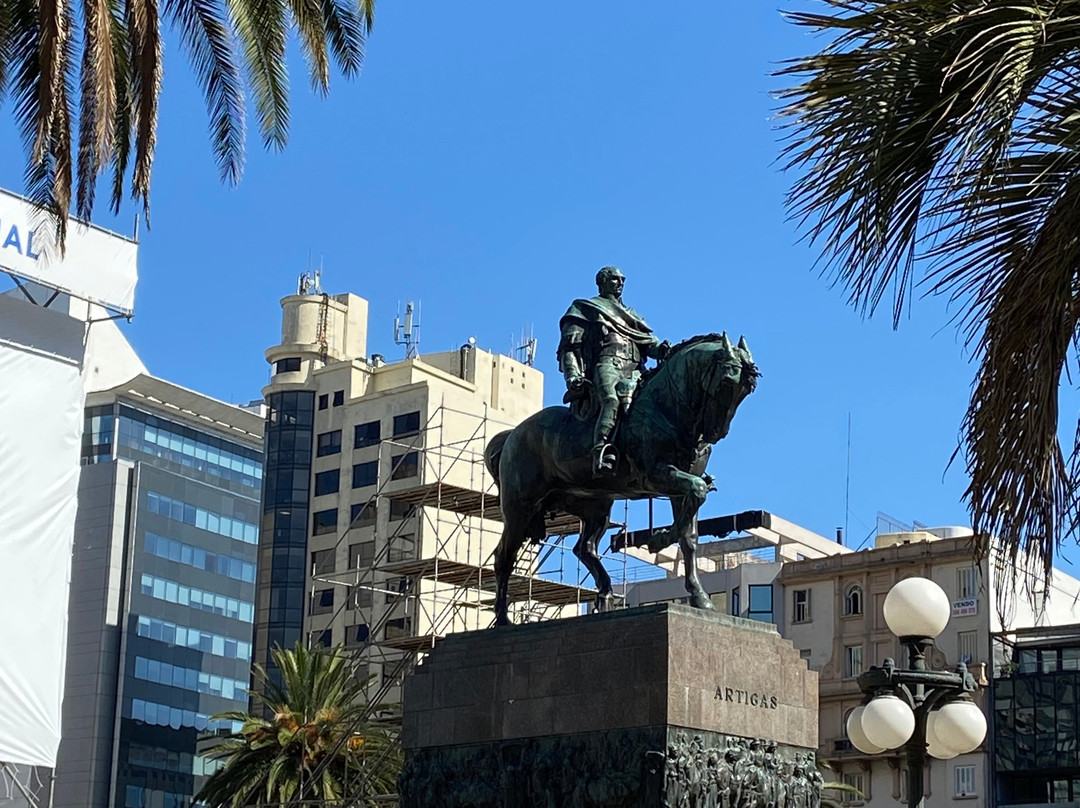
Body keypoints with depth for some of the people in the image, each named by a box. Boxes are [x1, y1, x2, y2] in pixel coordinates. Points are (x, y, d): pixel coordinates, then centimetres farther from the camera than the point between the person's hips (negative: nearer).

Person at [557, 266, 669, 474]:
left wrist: (661, 349, -1)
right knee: (611, 401, -37)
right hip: (606, 364, -6)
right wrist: (573, 376, -6)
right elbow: (569, 346, 12)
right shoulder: (585, 309, 24)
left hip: (633, 371, 6)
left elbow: (649, 341, 25)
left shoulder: (631, 315, 39)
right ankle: (601, 452, -53)